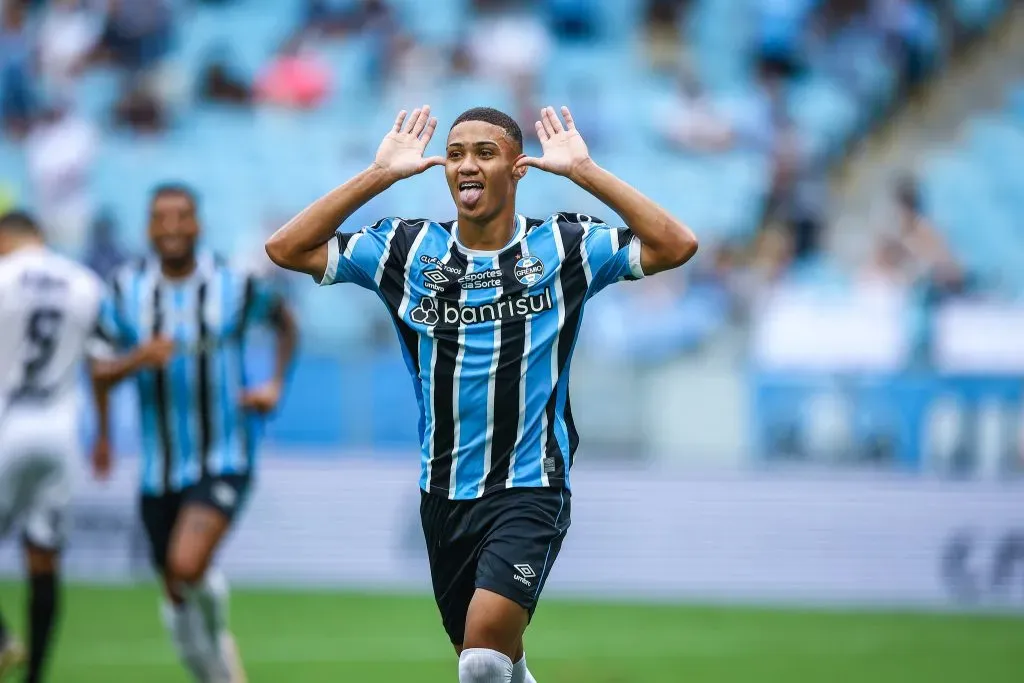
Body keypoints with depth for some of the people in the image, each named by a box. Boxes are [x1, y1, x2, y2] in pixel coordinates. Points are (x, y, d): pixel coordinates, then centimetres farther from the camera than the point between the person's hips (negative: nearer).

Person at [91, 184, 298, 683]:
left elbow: (285, 322, 14)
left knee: (187, 566, -26)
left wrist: (275, 386, 2)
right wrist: (137, 360, -20)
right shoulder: (127, 289, -1)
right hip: (160, 469, 3)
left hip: (224, 461, -3)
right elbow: (101, 374, 0)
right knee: (177, 603, 9)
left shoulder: (234, 286, -5)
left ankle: (216, 620, 7)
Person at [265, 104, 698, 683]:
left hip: (530, 490, -4)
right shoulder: (408, 249, 3)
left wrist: (584, 171, -16)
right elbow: (287, 248, -1)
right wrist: (380, 175, -7)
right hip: (445, 496, 4)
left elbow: (676, 246, -14)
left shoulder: (563, 248, -4)